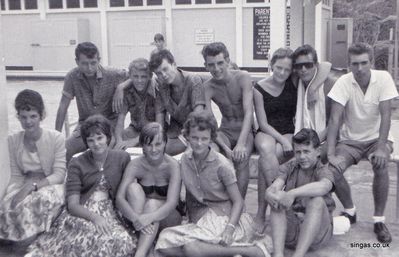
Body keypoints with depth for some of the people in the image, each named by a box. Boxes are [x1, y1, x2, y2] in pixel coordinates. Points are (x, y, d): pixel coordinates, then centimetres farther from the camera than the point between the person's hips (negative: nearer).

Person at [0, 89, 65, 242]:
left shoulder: (56, 138, -9)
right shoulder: (12, 141, 3)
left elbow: (59, 175, -12)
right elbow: (16, 176, 4)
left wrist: (32, 185, -26)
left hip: (50, 186, -2)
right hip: (25, 188, 3)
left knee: (41, 200, -36)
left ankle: (28, 242, -12)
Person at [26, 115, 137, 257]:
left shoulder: (122, 158, 8)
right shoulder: (77, 163, 4)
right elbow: (73, 204, -4)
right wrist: (94, 217, -22)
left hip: (109, 213, 2)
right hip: (80, 214, -2)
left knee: (124, 241, -34)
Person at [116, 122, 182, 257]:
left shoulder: (172, 165, -19)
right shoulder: (136, 165, -12)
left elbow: (172, 203, -28)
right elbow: (119, 198, -23)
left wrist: (149, 217, -47)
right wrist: (136, 218, -42)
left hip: (166, 218, -2)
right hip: (139, 214, 2)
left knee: (152, 203, -33)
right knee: (133, 187, -24)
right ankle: (143, 244, -31)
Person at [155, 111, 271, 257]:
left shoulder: (222, 165, -13)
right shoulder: (185, 159, 3)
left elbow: (238, 202, -11)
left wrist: (230, 228, -26)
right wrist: (191, 221, 10)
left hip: (224, 217, -6)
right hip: (199, 219, 6)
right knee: (163, 244, -18)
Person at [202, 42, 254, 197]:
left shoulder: (243, 78, -12)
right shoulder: (208, 88, -7)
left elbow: (248, 113, -20)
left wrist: (241, 143, -33)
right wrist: (225, 147, -31)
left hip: (245, 130, -2)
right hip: (225, 131, 2)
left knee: (241, 158, -31)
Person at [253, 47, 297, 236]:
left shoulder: (294, 83, 3)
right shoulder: (259, 88, -1)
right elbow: (263, 123, -3)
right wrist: (282, 139, -17)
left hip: (290, 133, 0)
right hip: (267, 133, 0)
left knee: (265, 161, -32)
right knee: (266, 150, -39)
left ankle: (261, 213, -26)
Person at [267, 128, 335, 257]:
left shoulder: (323, 171, -2)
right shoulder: (289, 167, 9)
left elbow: (323, 186, -30)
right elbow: (269, 191, -8)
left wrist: (293, 193, -42)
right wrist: (273, 196, -33)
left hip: (316, 234, -3)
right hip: (290, 232, 3)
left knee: (317, 200, -28)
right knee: (277, 199, -19)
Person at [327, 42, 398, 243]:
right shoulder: (344, 83, -15)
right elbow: (335, 119, -19)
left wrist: (381, 148, -28)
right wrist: (331, 154, -28)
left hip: (377, 137, -1)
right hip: (350, 139, 1)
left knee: (380, 165, -32)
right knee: (332, 170, -23)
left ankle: (379, 220, -12)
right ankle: (349, 211, 6)